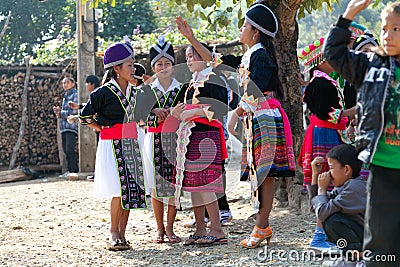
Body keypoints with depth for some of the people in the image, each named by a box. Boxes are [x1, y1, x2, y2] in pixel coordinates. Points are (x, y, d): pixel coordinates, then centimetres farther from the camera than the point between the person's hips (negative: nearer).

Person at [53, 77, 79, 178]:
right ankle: (69, 170, 10)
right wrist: (58, 110, 6)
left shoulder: (75, 95, -2)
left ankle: (74, 170, -13)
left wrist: (61, 113, -6)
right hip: (64, 127, 8)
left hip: (72, 125, -8)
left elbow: (74, 111, -12)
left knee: (70, 150, -14)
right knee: (66, 150, 6)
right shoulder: (65, 96, 24)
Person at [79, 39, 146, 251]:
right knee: (120, 190, -12)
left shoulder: (133, 93, 11)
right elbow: (85, 116, -4)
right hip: (112, 145, -6)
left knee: (132, 189, 2)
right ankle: (113, 233, 0)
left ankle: (121, 234, 9)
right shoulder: (104, 93, -9)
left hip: (131, 145, 6)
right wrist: (103, 128, 2)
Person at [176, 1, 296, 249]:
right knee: (259, 173, 8)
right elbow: (216, 60, 23)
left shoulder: (260, 55, -10)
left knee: (265, 172, -9)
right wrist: (191, 38, 23)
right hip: (255, 119, 9)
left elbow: (254, 91, -20)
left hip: (265, 117, -9)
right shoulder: (248, 57, 19)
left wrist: (236, 114, -17)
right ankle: (264, 226, 11)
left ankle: (261, 227, -9)